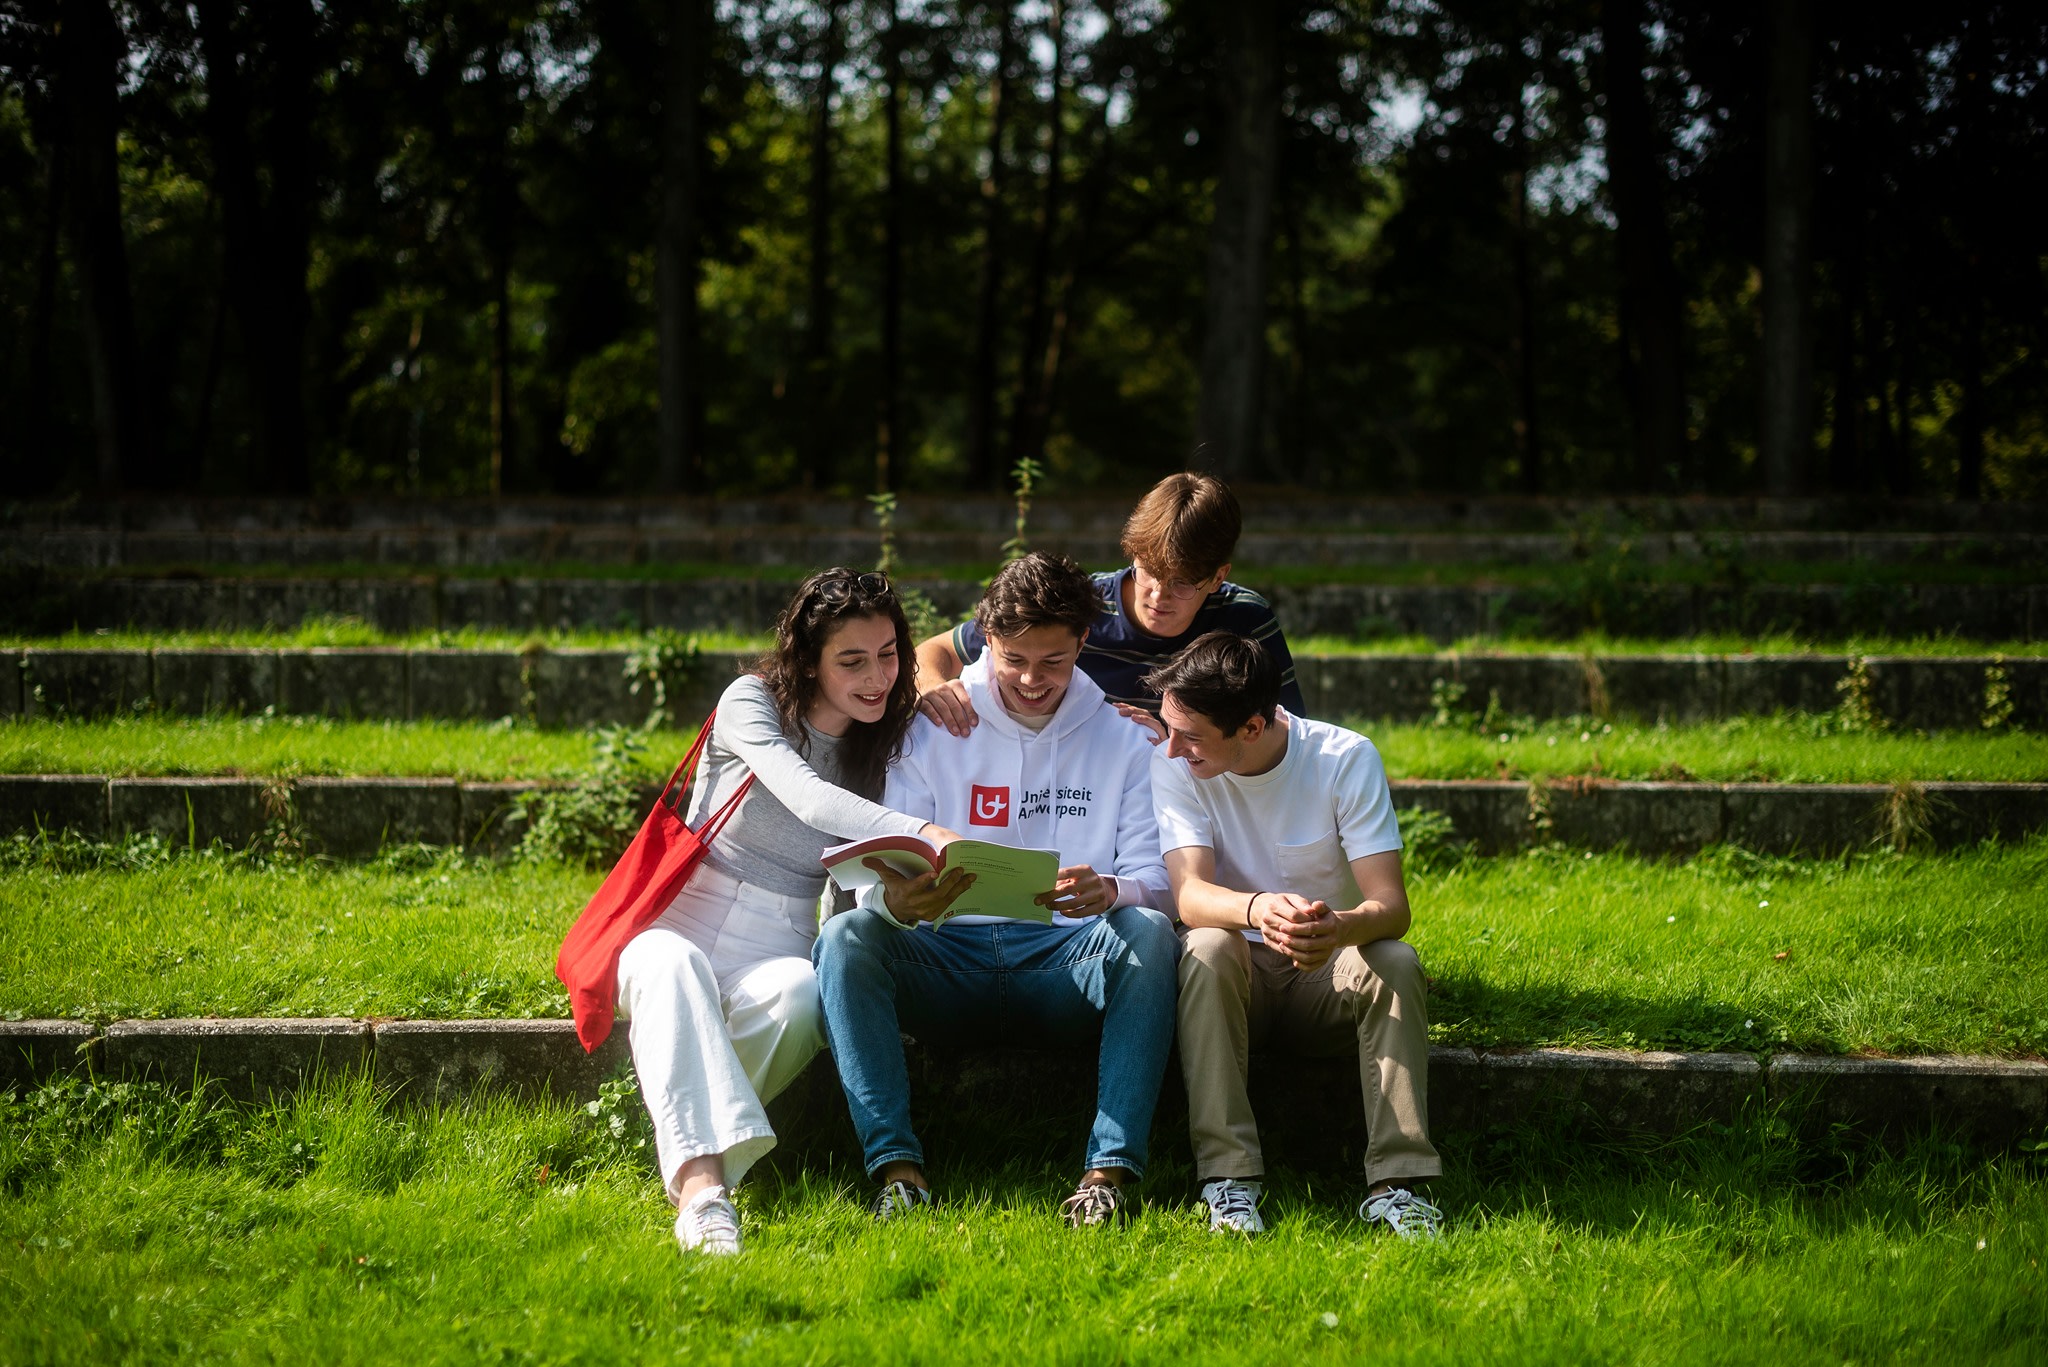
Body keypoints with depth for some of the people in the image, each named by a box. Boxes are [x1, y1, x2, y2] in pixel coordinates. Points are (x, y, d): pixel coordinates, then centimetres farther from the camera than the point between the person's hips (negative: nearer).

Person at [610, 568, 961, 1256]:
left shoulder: (889, 745, 8)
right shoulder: (752, 702, -5)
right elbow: (803, 795, -23)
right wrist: (924, 834, -38)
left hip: (779, 951, 2)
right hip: (681, 923, -2)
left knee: (799, 993, -36)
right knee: (675, 968, -39)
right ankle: (700, 1187, -54)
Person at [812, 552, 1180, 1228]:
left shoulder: (1124, 740, 11)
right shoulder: (931, 732, 10)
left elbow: (1155, 877, 2)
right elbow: (882, 873, 1)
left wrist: (1108, 890, -24)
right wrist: (895, 900, -25)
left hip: (1070, 966, 0)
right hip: (952, 963, 1)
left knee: (1149, 932, -31)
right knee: (846, 935, -27)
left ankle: (1111, 1167, -36)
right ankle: (895, 1164, -34)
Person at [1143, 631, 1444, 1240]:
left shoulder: (1346, 758, -14)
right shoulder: (1173, 765, -11)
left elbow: (1391, 906, -21)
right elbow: (1190, 895, -25)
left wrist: (1341, 928, -46)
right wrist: (1260, 908, -48)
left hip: (1326, 979, 0)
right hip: (1233, 981, 0)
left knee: (1396, 961, -30)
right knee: (1209, 947, -33)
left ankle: (1395, 1182, -30)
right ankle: (1227, 1177, -34)